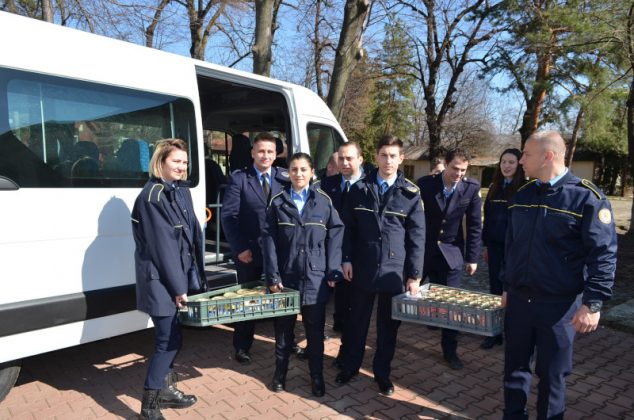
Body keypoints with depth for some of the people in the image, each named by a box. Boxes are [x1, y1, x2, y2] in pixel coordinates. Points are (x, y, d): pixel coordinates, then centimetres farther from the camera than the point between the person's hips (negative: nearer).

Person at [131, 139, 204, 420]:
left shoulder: (181, 190, 9)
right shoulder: (152, 196, -16)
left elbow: (191, 233, 10)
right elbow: (162, 245, -19)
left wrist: (193, 276, 6)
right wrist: (177, 287, -17)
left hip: (179, 274, 8)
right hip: (160, 279, -8)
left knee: (169, 336, 16)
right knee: (170, 338, -3)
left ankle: (165, 389, 32)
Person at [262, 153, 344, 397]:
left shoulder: (324, 201, 2)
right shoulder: (277, 202, 2)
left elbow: (335, 237, 0)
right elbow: (269, 240, -2)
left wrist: (333, 272, -6)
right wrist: (272, 276, -7)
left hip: (316, 276, 0)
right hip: (286, 276, 1)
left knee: (315, 330, 10)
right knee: (283, 327, 14)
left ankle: (317, 376, 26)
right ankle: (280, 372, 32)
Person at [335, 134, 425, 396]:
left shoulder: (410, 193, -2)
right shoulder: (359, 189, 2)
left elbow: (417, 237, -2)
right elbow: (348, 228, 6)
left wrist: (414, 274, -4)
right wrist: (347, 259, -1)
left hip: (394, 270, 0)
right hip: (363, 268, 1)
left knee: (388, 324, 12)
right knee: (357, 320, 13)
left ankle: (382, 373, 30)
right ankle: (350, 366, 32)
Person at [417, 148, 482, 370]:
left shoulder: (472, 188, -9)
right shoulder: (425, 184, -12)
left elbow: (475, 225, -2)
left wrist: (472, 258, -2)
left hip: (452, 251, 0)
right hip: (423, 249, 0)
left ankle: (449, 349, 18)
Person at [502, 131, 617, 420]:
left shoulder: (587, 197, -11)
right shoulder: (522, 196, 6)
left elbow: (604, 254, -12)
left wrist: (593, 303, -16)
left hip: (560, 306, -5)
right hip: (518, 300, 5)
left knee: (552, 375, 11)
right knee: (515, 366, 15)